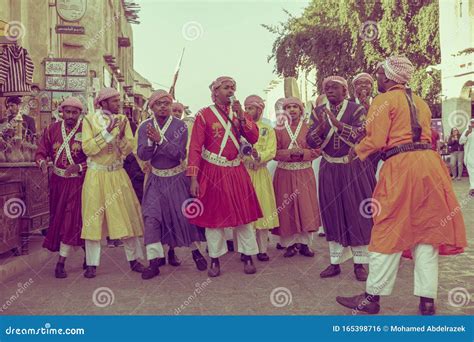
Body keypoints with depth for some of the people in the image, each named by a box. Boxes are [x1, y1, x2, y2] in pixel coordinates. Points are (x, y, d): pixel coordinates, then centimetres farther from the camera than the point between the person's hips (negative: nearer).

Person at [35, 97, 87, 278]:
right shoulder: (52, 130, 3)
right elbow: (40, 153, 4)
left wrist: (79, 167, -23)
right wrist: (43, 162, -18)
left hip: (77, 181, -4)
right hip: (58, 181, 4)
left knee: (72, 219, -6)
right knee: (58, 218, 12)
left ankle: (61, 263, 3)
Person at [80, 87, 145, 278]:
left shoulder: (122, 120, 3)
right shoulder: (90, 120, -4)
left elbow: (128, 149, -2)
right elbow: (87, 148, -15)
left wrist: (122, 136, -20)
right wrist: (108, 131, -20)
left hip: (118, 175, 2)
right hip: (96, 175, -2)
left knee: (127, 216, 3)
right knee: (93, 218, 3)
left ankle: (134, 259, 15)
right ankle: (92, 263, 14)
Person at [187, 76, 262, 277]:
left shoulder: (238, 112, 9)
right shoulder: (204, 115, -4)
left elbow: (253, 138, -1)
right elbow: (195, 147, -9)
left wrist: (241, 116, -13)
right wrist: (193, 178, -16)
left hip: (236, 171, 3)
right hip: (212, 172, -3)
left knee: (243, 213, 6)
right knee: (213, 214, 6)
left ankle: (248, 256, 19)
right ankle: (215, 259, 19)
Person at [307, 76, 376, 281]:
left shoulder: (356, 110, -2)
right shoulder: (318, 112, 7)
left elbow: (362, 136, -16)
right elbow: (311, 142, -1)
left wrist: (339, 124, -26)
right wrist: (320, 129, -21)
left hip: (355, 168, -3)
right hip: (330, 169, 3)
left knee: (357, 212, 1)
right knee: (332, 214, 6)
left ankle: (359, 263, 11)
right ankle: (335, 262, 16)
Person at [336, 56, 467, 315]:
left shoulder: (384, 101, 0)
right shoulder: (420, 103, 21)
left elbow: (376, 140, -8)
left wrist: (357, 150, 10)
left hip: (401, 167, -6)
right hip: (430, 162, 7)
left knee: (389, 233, 0)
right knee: (427, 231, 9)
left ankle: (372, 297, 9)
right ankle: (427, 301, 13)